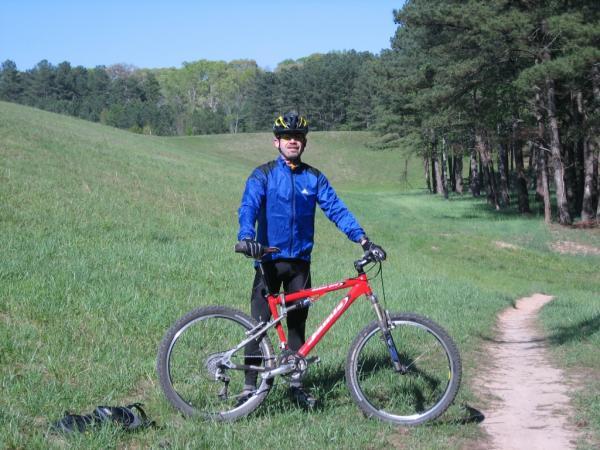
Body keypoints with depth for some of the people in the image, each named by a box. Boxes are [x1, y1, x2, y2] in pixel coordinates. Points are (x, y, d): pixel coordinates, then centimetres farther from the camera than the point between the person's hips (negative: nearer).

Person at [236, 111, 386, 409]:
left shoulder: (314, 178, 7)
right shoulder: (263, 175, -2)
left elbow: (336, 209, 0)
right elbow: (248, 208, -15)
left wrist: (363, 239, -12)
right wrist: (247, 237, -35)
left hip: (300, 262, 3)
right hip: (269, 259, -3)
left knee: (297, 324, 10)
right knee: (259, 324, -5)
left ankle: (296, 384, 21)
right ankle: (250, 387, 2)